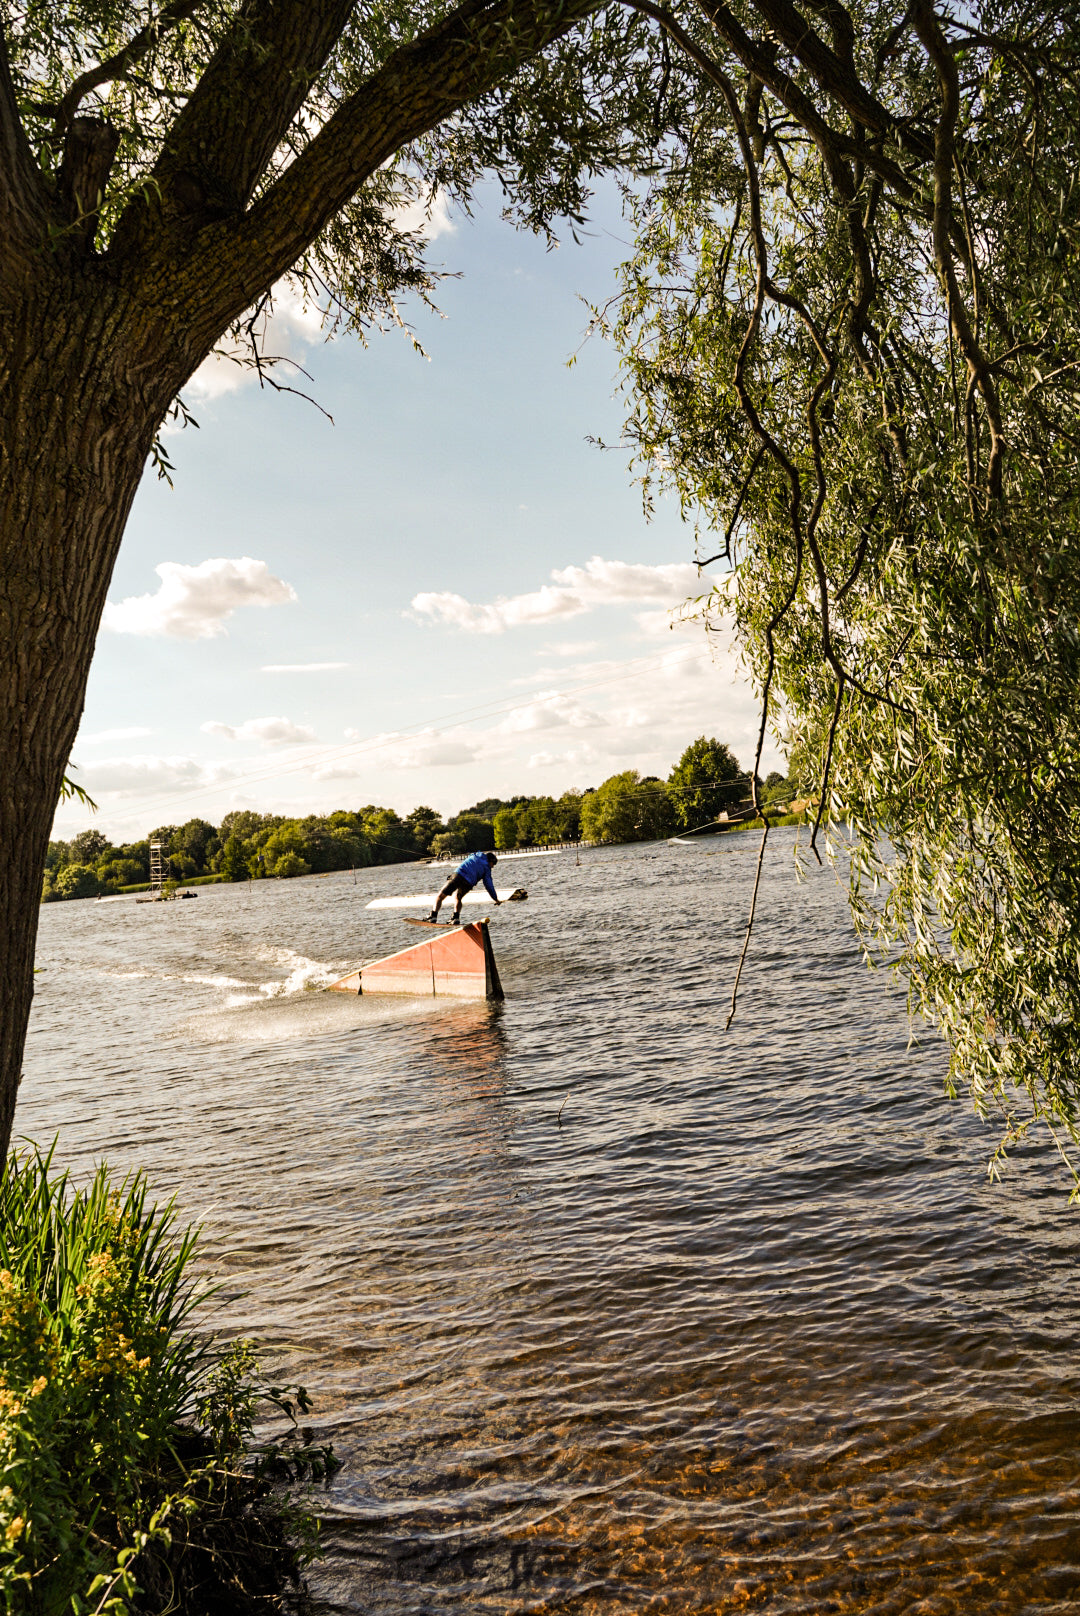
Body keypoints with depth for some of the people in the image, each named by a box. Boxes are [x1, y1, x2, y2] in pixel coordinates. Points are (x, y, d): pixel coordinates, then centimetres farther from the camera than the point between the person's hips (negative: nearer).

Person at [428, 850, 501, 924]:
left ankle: (434, 915, -13)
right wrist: (496, 898, 15)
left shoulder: (475, 856, 22)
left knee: (440, 896, 3)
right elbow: (489, 884, 10)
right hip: (468, 884, 1)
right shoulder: (487, 868, 14)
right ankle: (456, 917, 12)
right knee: (457, 898, 28)